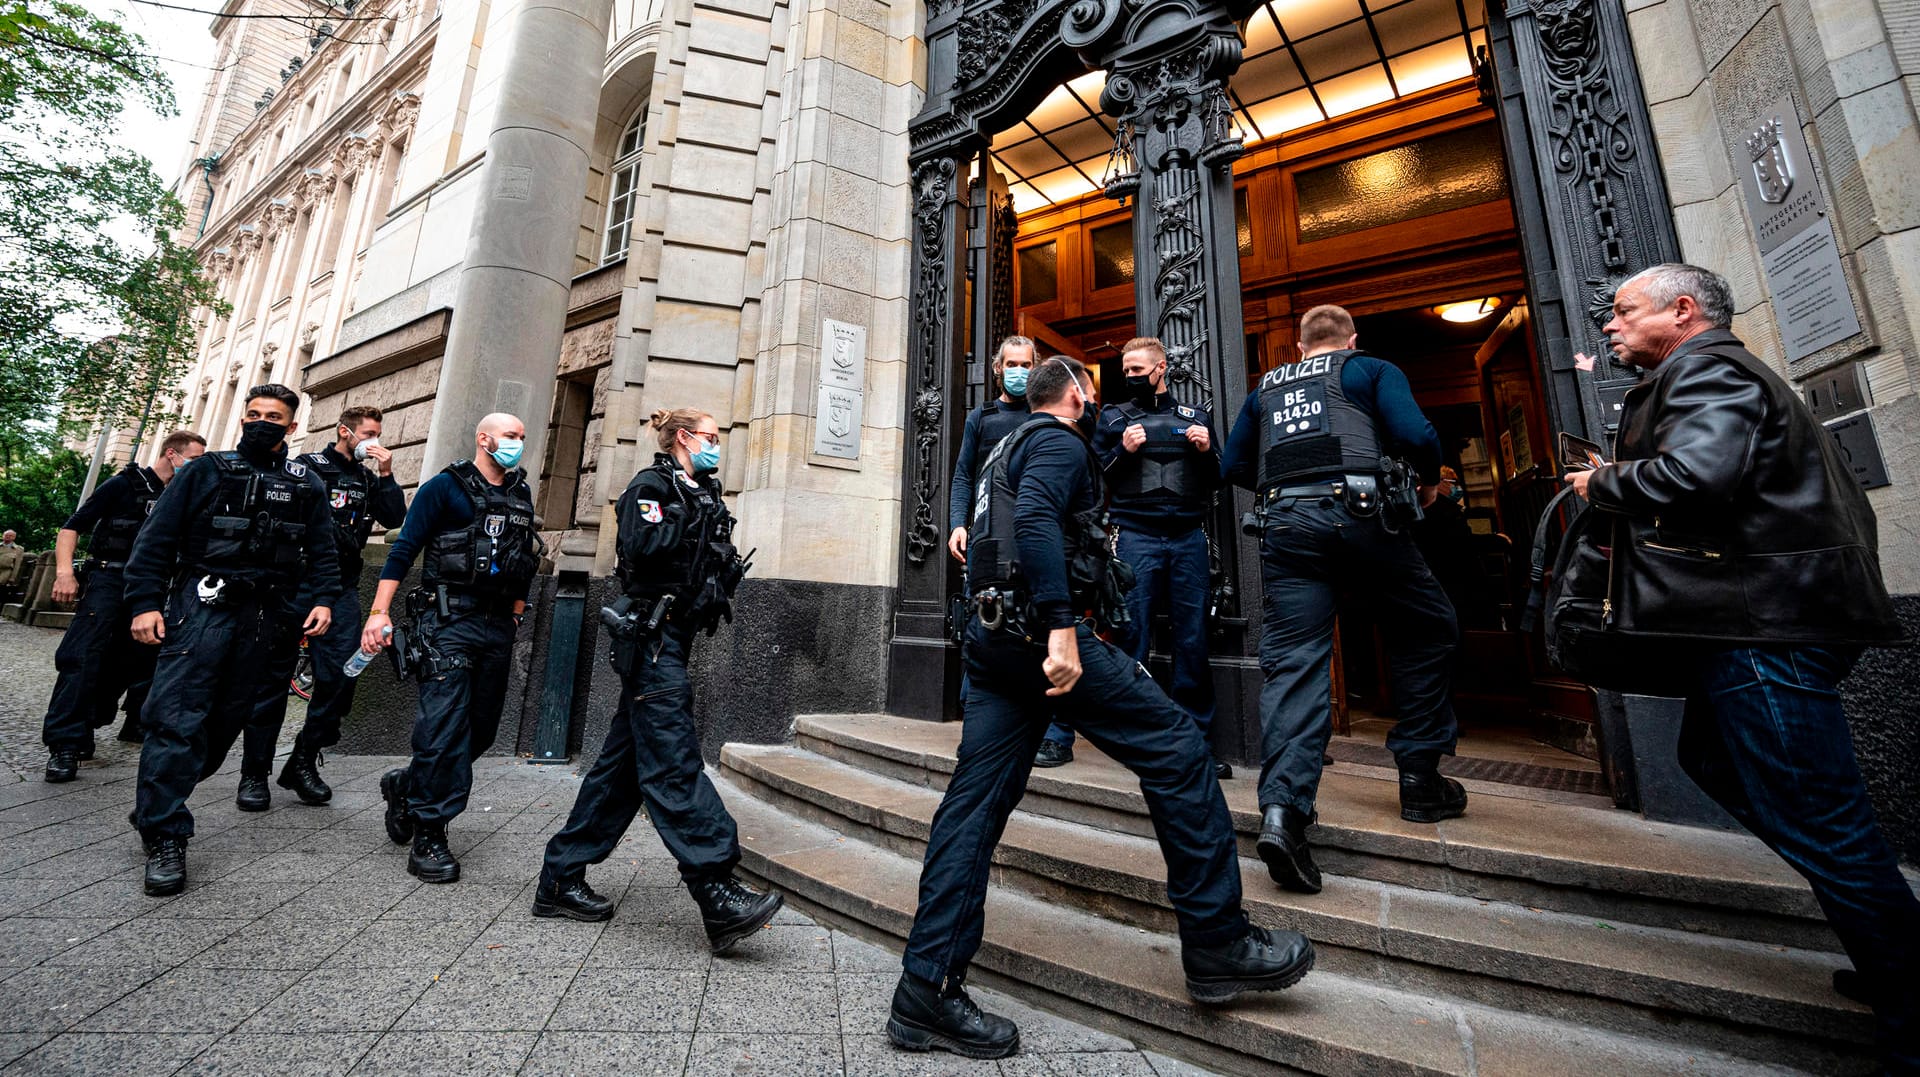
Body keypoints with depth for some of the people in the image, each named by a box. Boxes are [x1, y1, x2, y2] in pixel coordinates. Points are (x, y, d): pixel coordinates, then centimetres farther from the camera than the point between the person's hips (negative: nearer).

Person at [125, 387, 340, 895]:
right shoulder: (207, 471, 7)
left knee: (230, 715, 7)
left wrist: (322, 599, -2)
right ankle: (164, 836, -5)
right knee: (177, 715, -9)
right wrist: (145, 602, -5)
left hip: (266, 617, 2)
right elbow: (157, 539, 4)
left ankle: (162, 798, 26)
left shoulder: (307, 484, 12)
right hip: (202, 605, -2)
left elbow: (321, 552, 11)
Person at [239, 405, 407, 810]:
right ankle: (254, 773, 10)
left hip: (341, 588, 4)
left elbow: (395, 519, 3)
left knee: (340, 677, -4)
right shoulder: (309, 466, 2)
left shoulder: (369, 480, 17)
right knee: (274, 676, -1)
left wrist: (386, 475, -3)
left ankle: (302, 763, 10)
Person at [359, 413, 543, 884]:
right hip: (449, 620, -6)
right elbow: (404, 549, -5)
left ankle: (406, 786, 34)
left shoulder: (521, 494, 16)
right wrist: (379, 612, -13)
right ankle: (428, 837, 4)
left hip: (497, 627, 6)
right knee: (444, 727, -8)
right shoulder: (445, 486, 0)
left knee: (481, 730, 10)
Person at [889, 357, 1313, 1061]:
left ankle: (927, 992, 12)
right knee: (1177, 747, 1)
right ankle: (1217, 945, 11)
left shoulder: (1009, 449, 29)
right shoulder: (1060, 443, 0)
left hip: (995, 635, 10)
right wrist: (1061, 627, -28)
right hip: (1044, 631, -10)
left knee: (975, 800, 6)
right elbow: (1035, 519, -20)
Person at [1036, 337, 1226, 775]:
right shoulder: (1114, 417, 12)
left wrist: (1208, 451, 0)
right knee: (1130, 636, -2)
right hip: (1136, 537, -2)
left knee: (1193, 640, 4)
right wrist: (1123, 451, -9)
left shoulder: (1196, 416, 18)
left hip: (1189, 539, 2)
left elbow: (1218, 479, 19)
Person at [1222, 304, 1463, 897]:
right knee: (1426, 633, 19)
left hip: (1284, 524, 3)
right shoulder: (1372, 370, 15)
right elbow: (1416, 435, -1)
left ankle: (1282, 809, -18)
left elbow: (1233, 465, 21)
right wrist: (1430, 481, 19)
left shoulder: (1266, 388, 25)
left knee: (1292, 664, -4)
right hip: (1358, 511, -2)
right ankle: (1420, 781, 21)